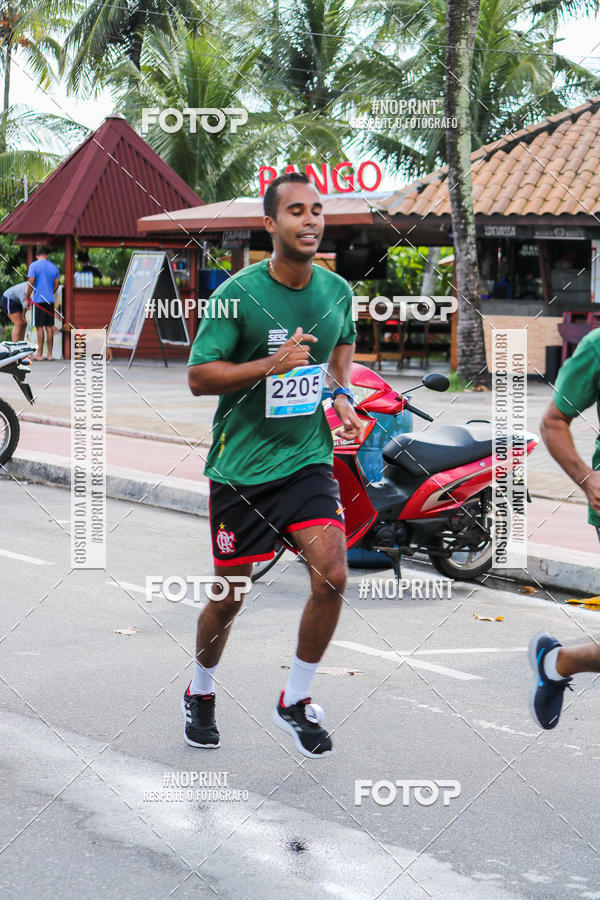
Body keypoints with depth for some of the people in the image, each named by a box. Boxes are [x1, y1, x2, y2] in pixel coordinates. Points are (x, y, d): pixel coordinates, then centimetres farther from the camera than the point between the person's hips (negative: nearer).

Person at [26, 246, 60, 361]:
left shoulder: (34, 266, -4)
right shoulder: (54, 267, 9)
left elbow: (31, 283, -10)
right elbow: (56, 285, 10)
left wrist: (28, 298, -1)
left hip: (38, 299, -4)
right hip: (50, 300, 4)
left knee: (40, 327, -4)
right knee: (49, 327, 6)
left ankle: (39, 354, -5)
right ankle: (49, 354, 7)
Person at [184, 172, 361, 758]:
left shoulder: (337, 290, 2)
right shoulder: (238, 294, -13)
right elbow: (198, 377, -12)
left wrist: (341, 392, 5)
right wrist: (271, 365, -24)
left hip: (308, 459, 3)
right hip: (241, 466, -3)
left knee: (332, 576, -14)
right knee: (228, 598, 8)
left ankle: (295, 702, 6)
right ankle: (200, 695, 36)